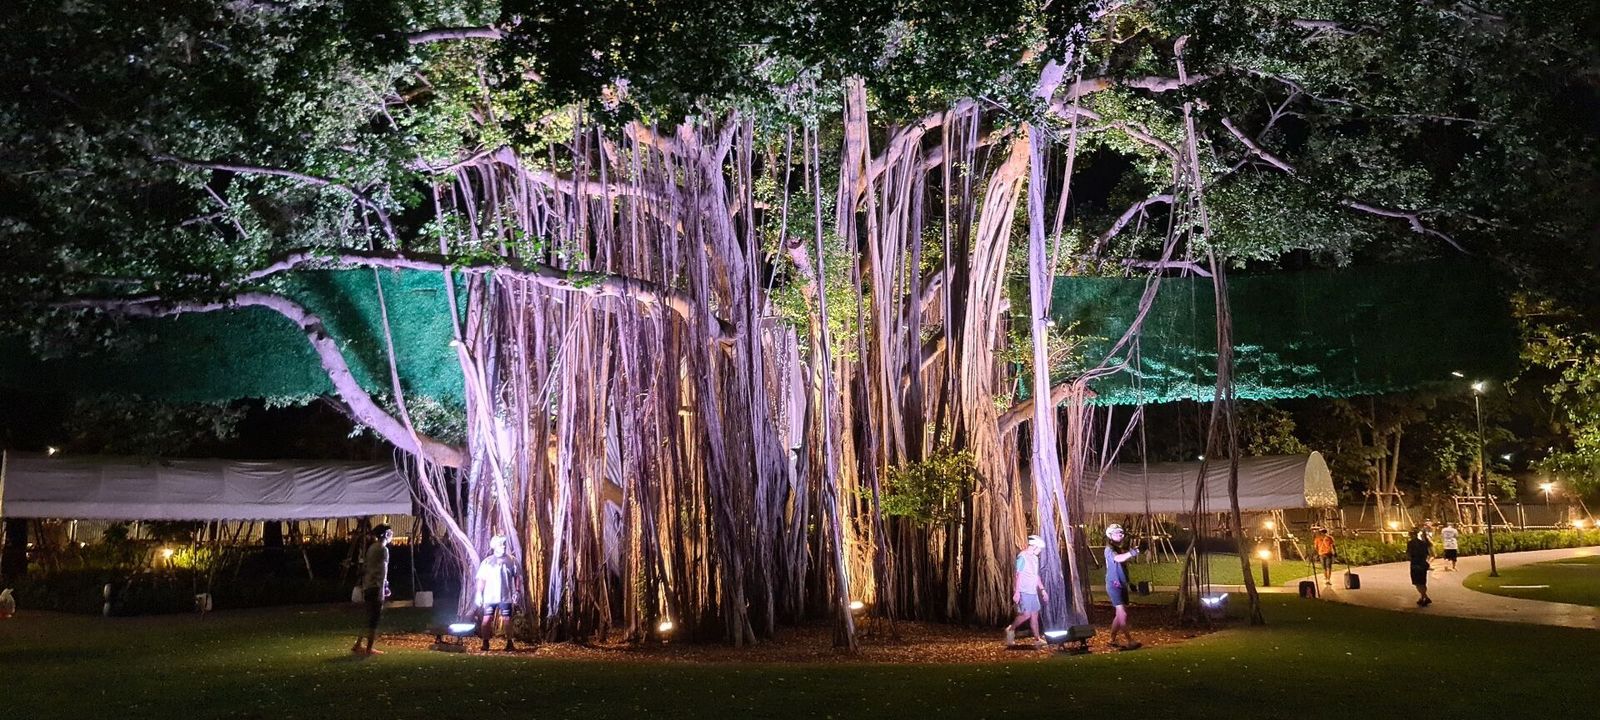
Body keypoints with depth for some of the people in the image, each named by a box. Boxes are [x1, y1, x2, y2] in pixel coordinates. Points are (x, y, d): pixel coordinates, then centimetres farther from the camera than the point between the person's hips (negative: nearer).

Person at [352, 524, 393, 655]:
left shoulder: (371, 548, 14)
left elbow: (365, 567, 17)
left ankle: (357, 645, 15)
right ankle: (369, 649, -1)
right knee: (374, 619, -3)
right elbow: (382, 571, -16)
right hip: (377, 587, -8)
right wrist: (382, 591, -17)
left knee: (369, 617, 15)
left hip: (367, 586, 8)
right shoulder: (383, 549, -10)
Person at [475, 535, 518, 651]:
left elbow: (515, 577, 9)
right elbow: (481, 579, 4)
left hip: (505, 597, 1)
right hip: (489, 596, 0)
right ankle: (485, 643, 9)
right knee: (487, 619, -2)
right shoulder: (487, 562, 5)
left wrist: (516, 591, 1)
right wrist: (479, 594, -2)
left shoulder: (509, 562, 7)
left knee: (507, 619, 0)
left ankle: (509, 643, 8)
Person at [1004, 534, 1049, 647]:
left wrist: (1042, 589, 18)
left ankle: (1037, 639, 9)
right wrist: (1017, 592, -19)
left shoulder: (1034, 558, 14)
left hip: (1033, 591, 9)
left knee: (1034, 614, 6)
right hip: (1023, 591, -9)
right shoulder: (1023, 557, -13)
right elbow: (1018, 575, -16)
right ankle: (1011, 629, 6)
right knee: (1026, 614, -13)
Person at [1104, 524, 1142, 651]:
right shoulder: (1109, 549, -12)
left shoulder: (1122, 548, 15)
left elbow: (1126, 558, 1)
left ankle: (1112, 640, 23)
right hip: (1114, 585, -9)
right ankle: (1130, 642, -15)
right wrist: (1132, 552, -46)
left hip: (1122, 585, 9)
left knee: (1120, 614, 13)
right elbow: (1118, 559, -34)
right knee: (1123, 614, -13)